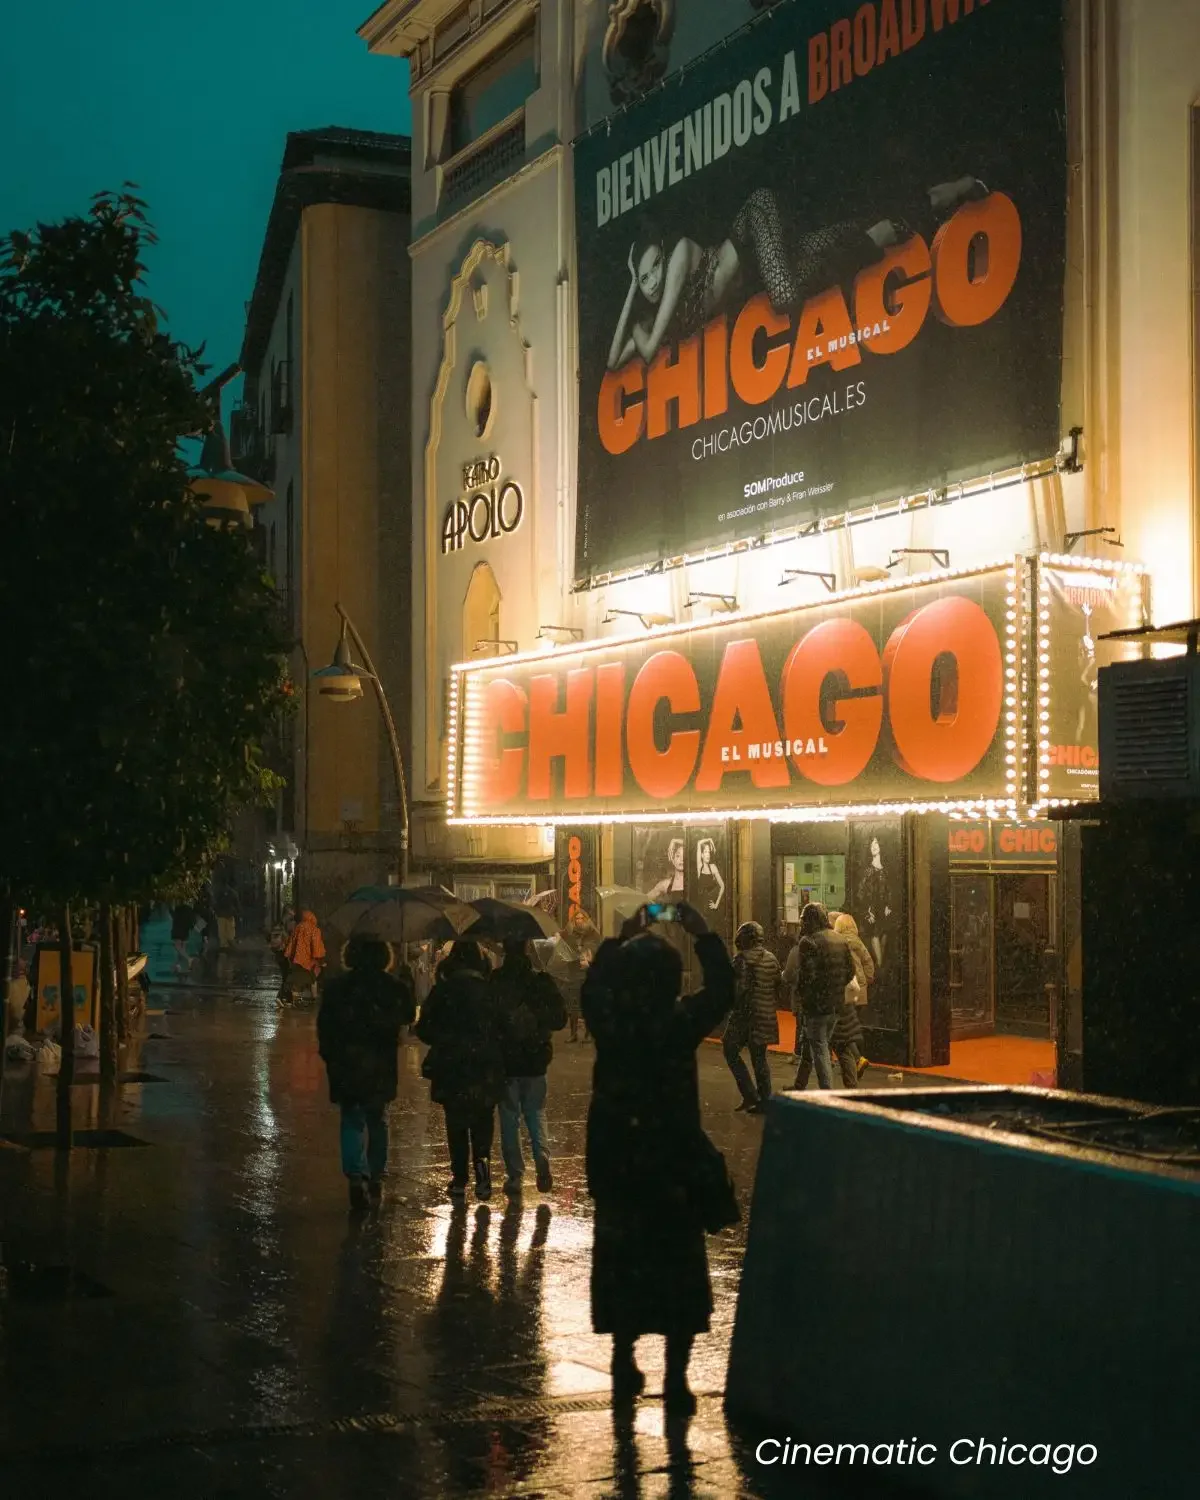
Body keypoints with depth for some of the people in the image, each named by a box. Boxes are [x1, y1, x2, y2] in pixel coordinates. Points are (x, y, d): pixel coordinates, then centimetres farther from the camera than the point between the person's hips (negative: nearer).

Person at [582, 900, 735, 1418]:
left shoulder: (608, 1023, -8)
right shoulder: (680, 1025, -15)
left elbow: (593, 987, 14)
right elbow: (721, 991, 0)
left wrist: (621, 939, 18)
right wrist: (704, 936, 5)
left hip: (616, 1166, 3)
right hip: (674, 1167, -2)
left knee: (620, 1263, 15)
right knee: (678, 1270, 6)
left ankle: (624, 1366, 22)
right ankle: (675, 1381, 7)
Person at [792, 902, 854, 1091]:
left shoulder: (808, 942, -15)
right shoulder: (841, 941, 9)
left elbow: (807, 975, -20)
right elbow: (850, 971, 12)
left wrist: (799, 991, -2)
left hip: (816, 1004, -8)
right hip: (836, 1004, 8)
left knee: (820, 1049, -1)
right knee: (811, 1045, 20)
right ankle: (799, 1086, 32)